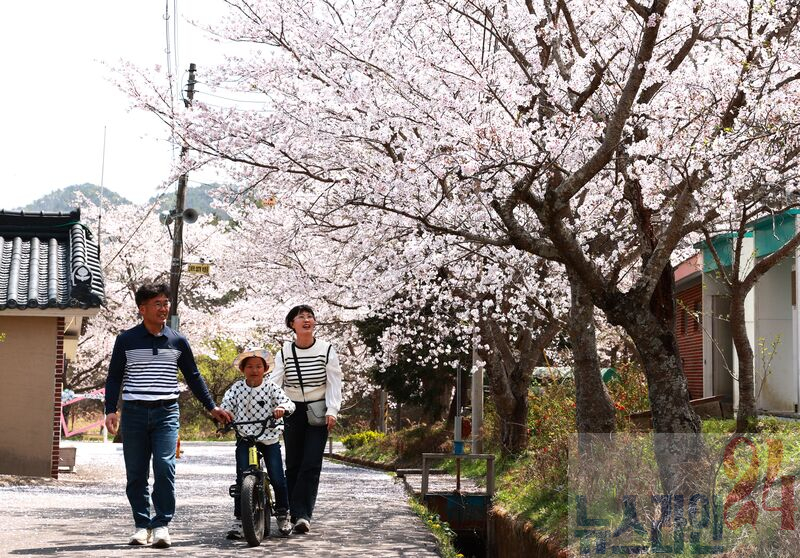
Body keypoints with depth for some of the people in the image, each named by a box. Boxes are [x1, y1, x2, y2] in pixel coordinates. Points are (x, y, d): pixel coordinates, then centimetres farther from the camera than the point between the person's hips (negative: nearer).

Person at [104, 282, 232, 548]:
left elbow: (193, 376, 15)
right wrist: (110, 411, -6)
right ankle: (142, 525, 12)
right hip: (134, 413, 0)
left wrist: (212, 407, 13)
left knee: (164, 467, -13)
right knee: (136, 474, 3)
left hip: (166, 413, 0)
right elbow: (114, 377, 5)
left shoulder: (177, 341, 8)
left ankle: (161, 524, -5)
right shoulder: (126, 340, 4)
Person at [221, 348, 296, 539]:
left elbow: (289, 402, -10)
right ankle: (239, 519, -2)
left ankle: (282, 515, 16)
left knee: (277, 479, -5)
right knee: (242, 479, -11)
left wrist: (282, 408, -33)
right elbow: (226, 404, -5)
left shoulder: (271, 388, -3)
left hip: (269, 438, 0)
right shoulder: (237, 388, -1)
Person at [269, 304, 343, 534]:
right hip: (292, 412, 2)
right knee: (293, 464, 3)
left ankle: (302, 514, -13)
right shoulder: (284, 352, 1)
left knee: (311, 464, -10)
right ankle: (295, 513, 11)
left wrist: (332, 411, -16)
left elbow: (334, 383, -4)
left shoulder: (326, 350, -2)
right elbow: (275, 382, -4)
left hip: (318, 413, -2)